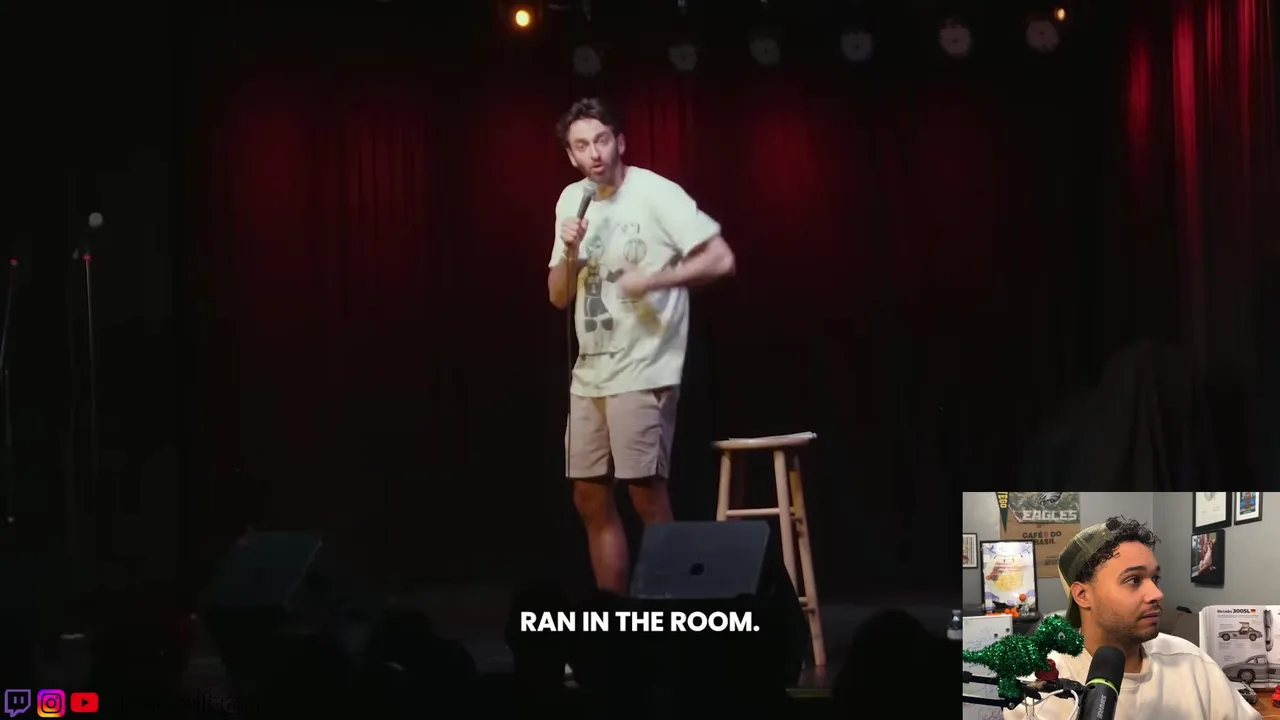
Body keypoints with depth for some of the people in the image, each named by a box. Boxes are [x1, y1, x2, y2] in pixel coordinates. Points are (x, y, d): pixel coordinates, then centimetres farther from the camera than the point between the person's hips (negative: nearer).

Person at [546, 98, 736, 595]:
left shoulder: (656, 194, -10)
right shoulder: (571, 201, 10)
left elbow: (721, 259, -15)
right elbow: (558, 297, 12)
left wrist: (651, 280, -22)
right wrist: (571, 252, -7)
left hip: (643, 371, -7)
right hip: (589, 373, 7)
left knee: (646, 495, -8)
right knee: (590, 498, 9)